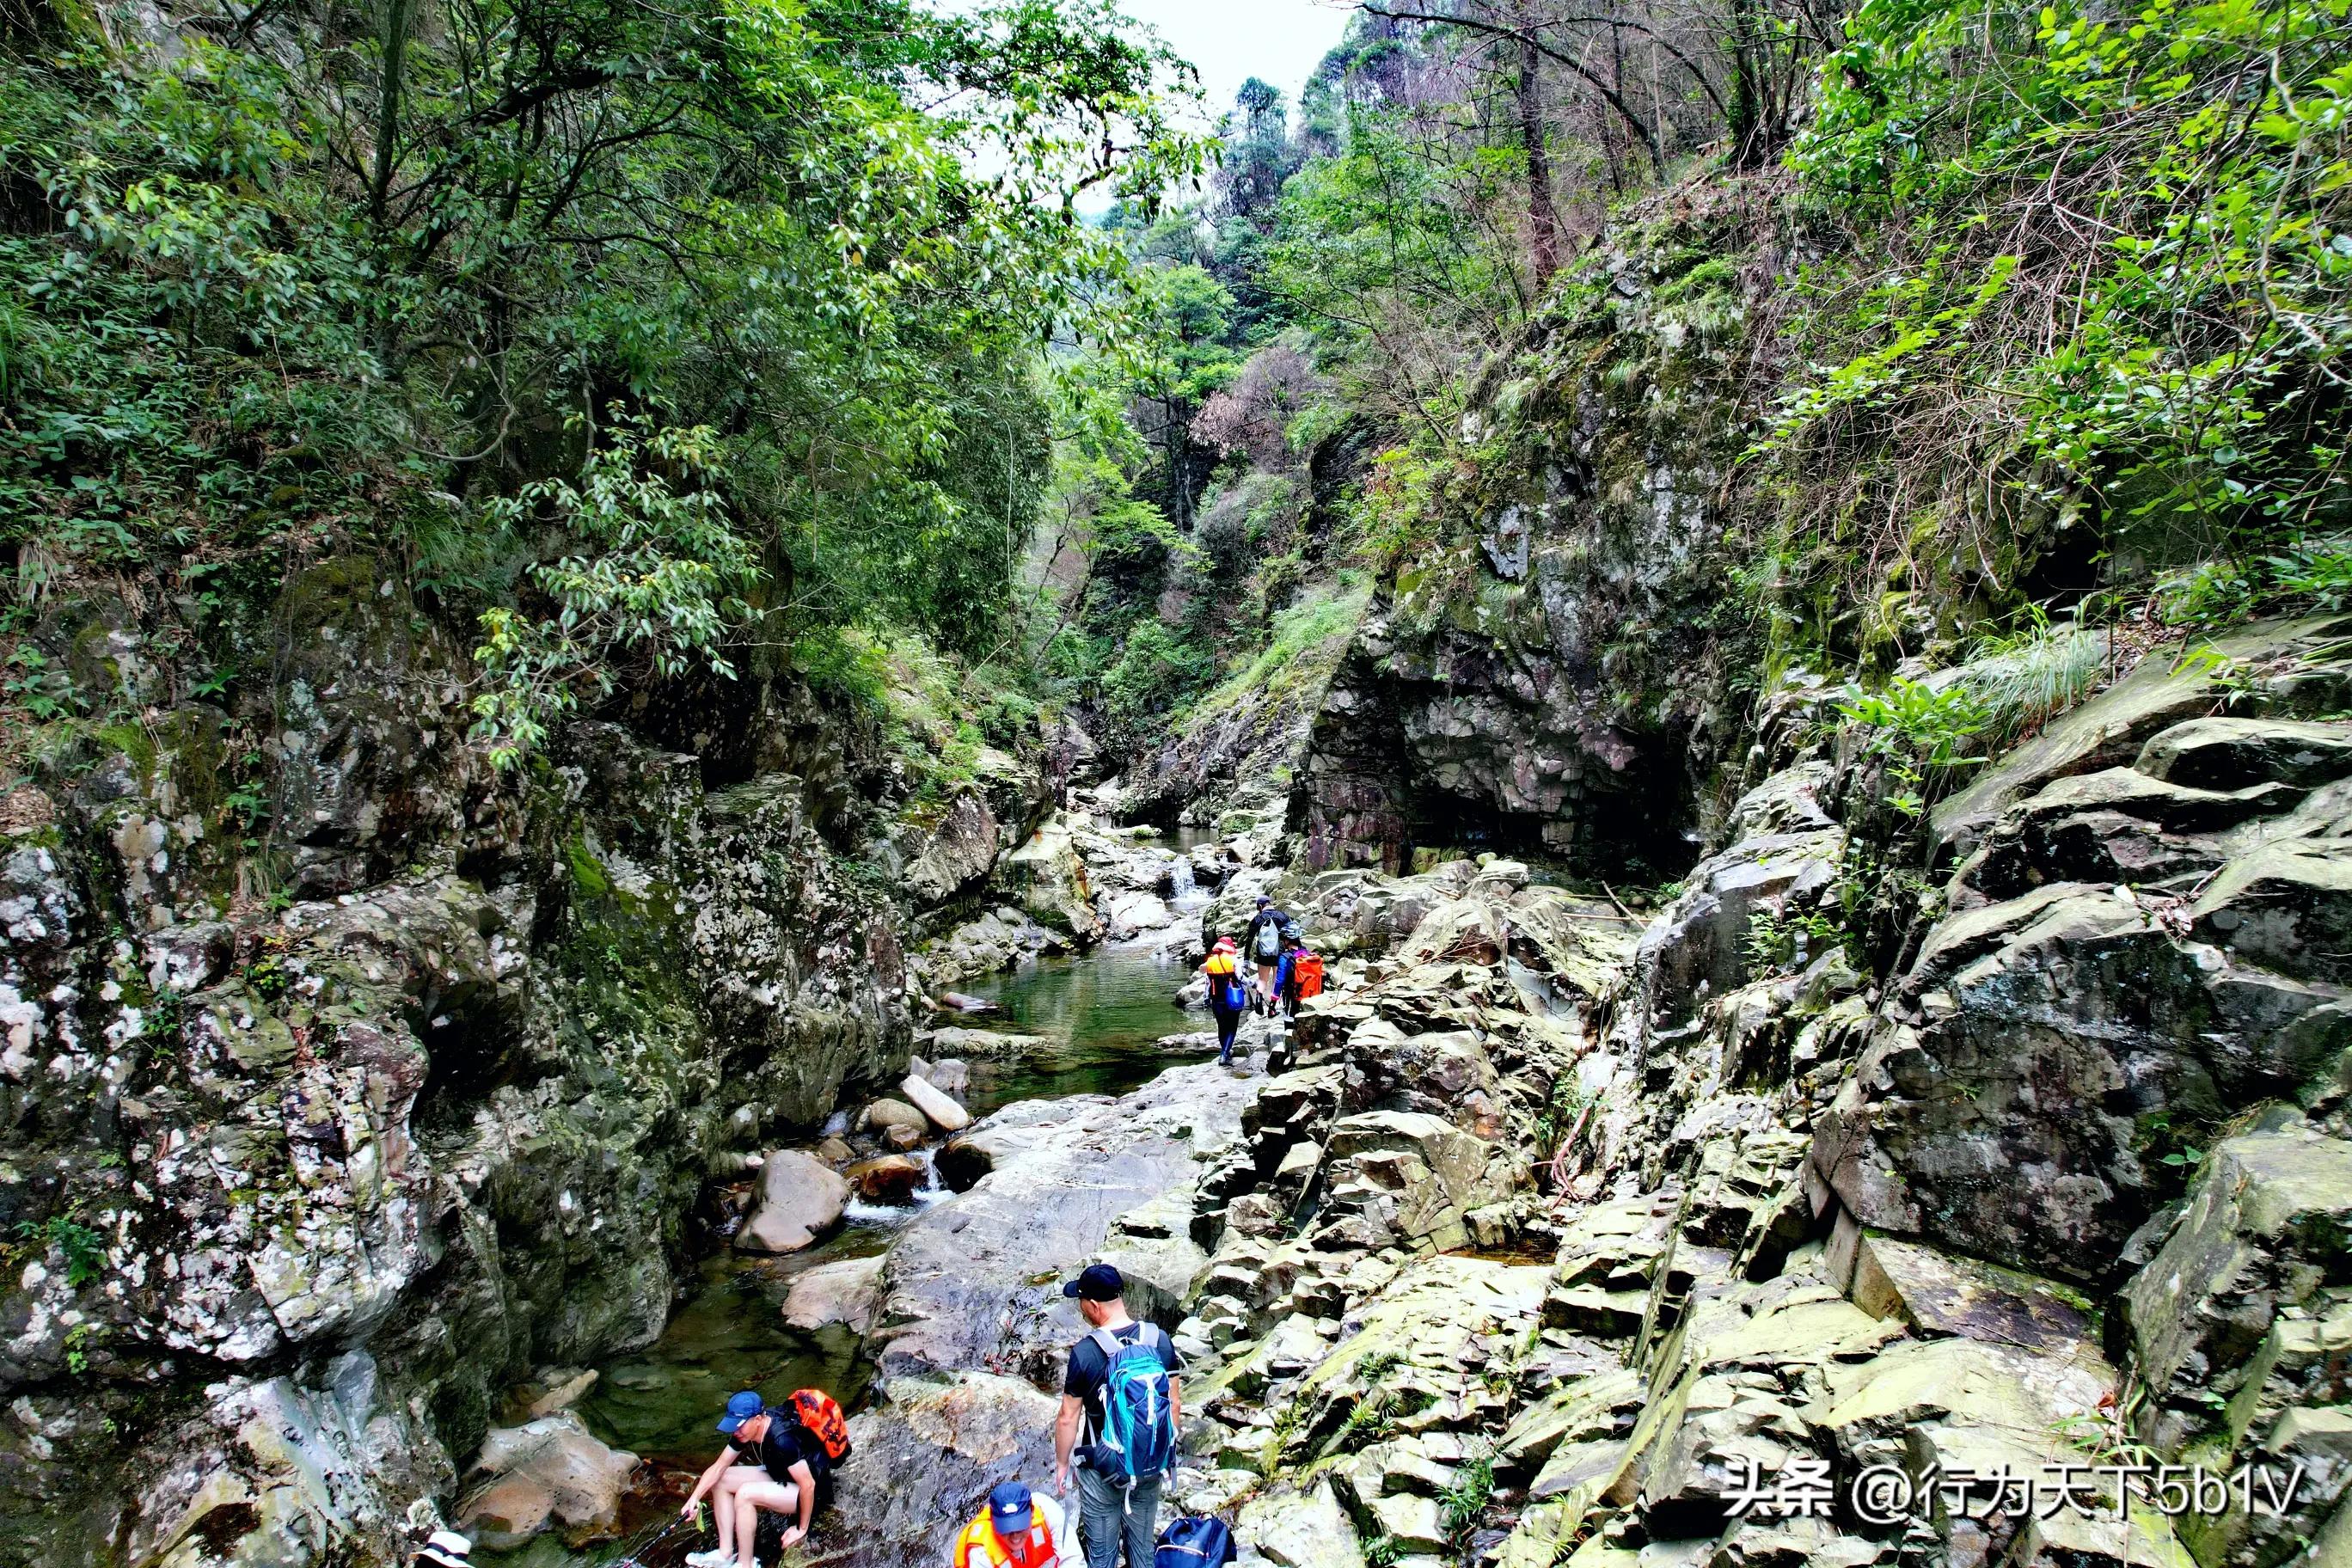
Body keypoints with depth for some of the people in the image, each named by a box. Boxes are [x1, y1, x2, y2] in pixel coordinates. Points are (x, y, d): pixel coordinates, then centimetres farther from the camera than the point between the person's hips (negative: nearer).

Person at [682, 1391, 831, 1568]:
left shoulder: (782, 1439, -34)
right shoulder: (744, 1431, -9)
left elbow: (808, 1485, -30)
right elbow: (718, 1468, -1)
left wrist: (801, 1529, -19)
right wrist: (693, 1498, -13)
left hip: (814, 1492, -9)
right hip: (781, 1477, 9)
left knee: (745, 1493, -26)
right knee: (721, 1480, 2)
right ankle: (725, 1553, 4)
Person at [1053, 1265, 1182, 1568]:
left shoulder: (1085, 1353, -22)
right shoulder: (1160, 1341, -11)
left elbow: (1068, 1419, -13)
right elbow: (1174, 1404, -1)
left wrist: (1062, 1463, 3)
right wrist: (1166, 1449, 14)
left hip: (1103, 1469, -3)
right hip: (1151, 1466, 4)